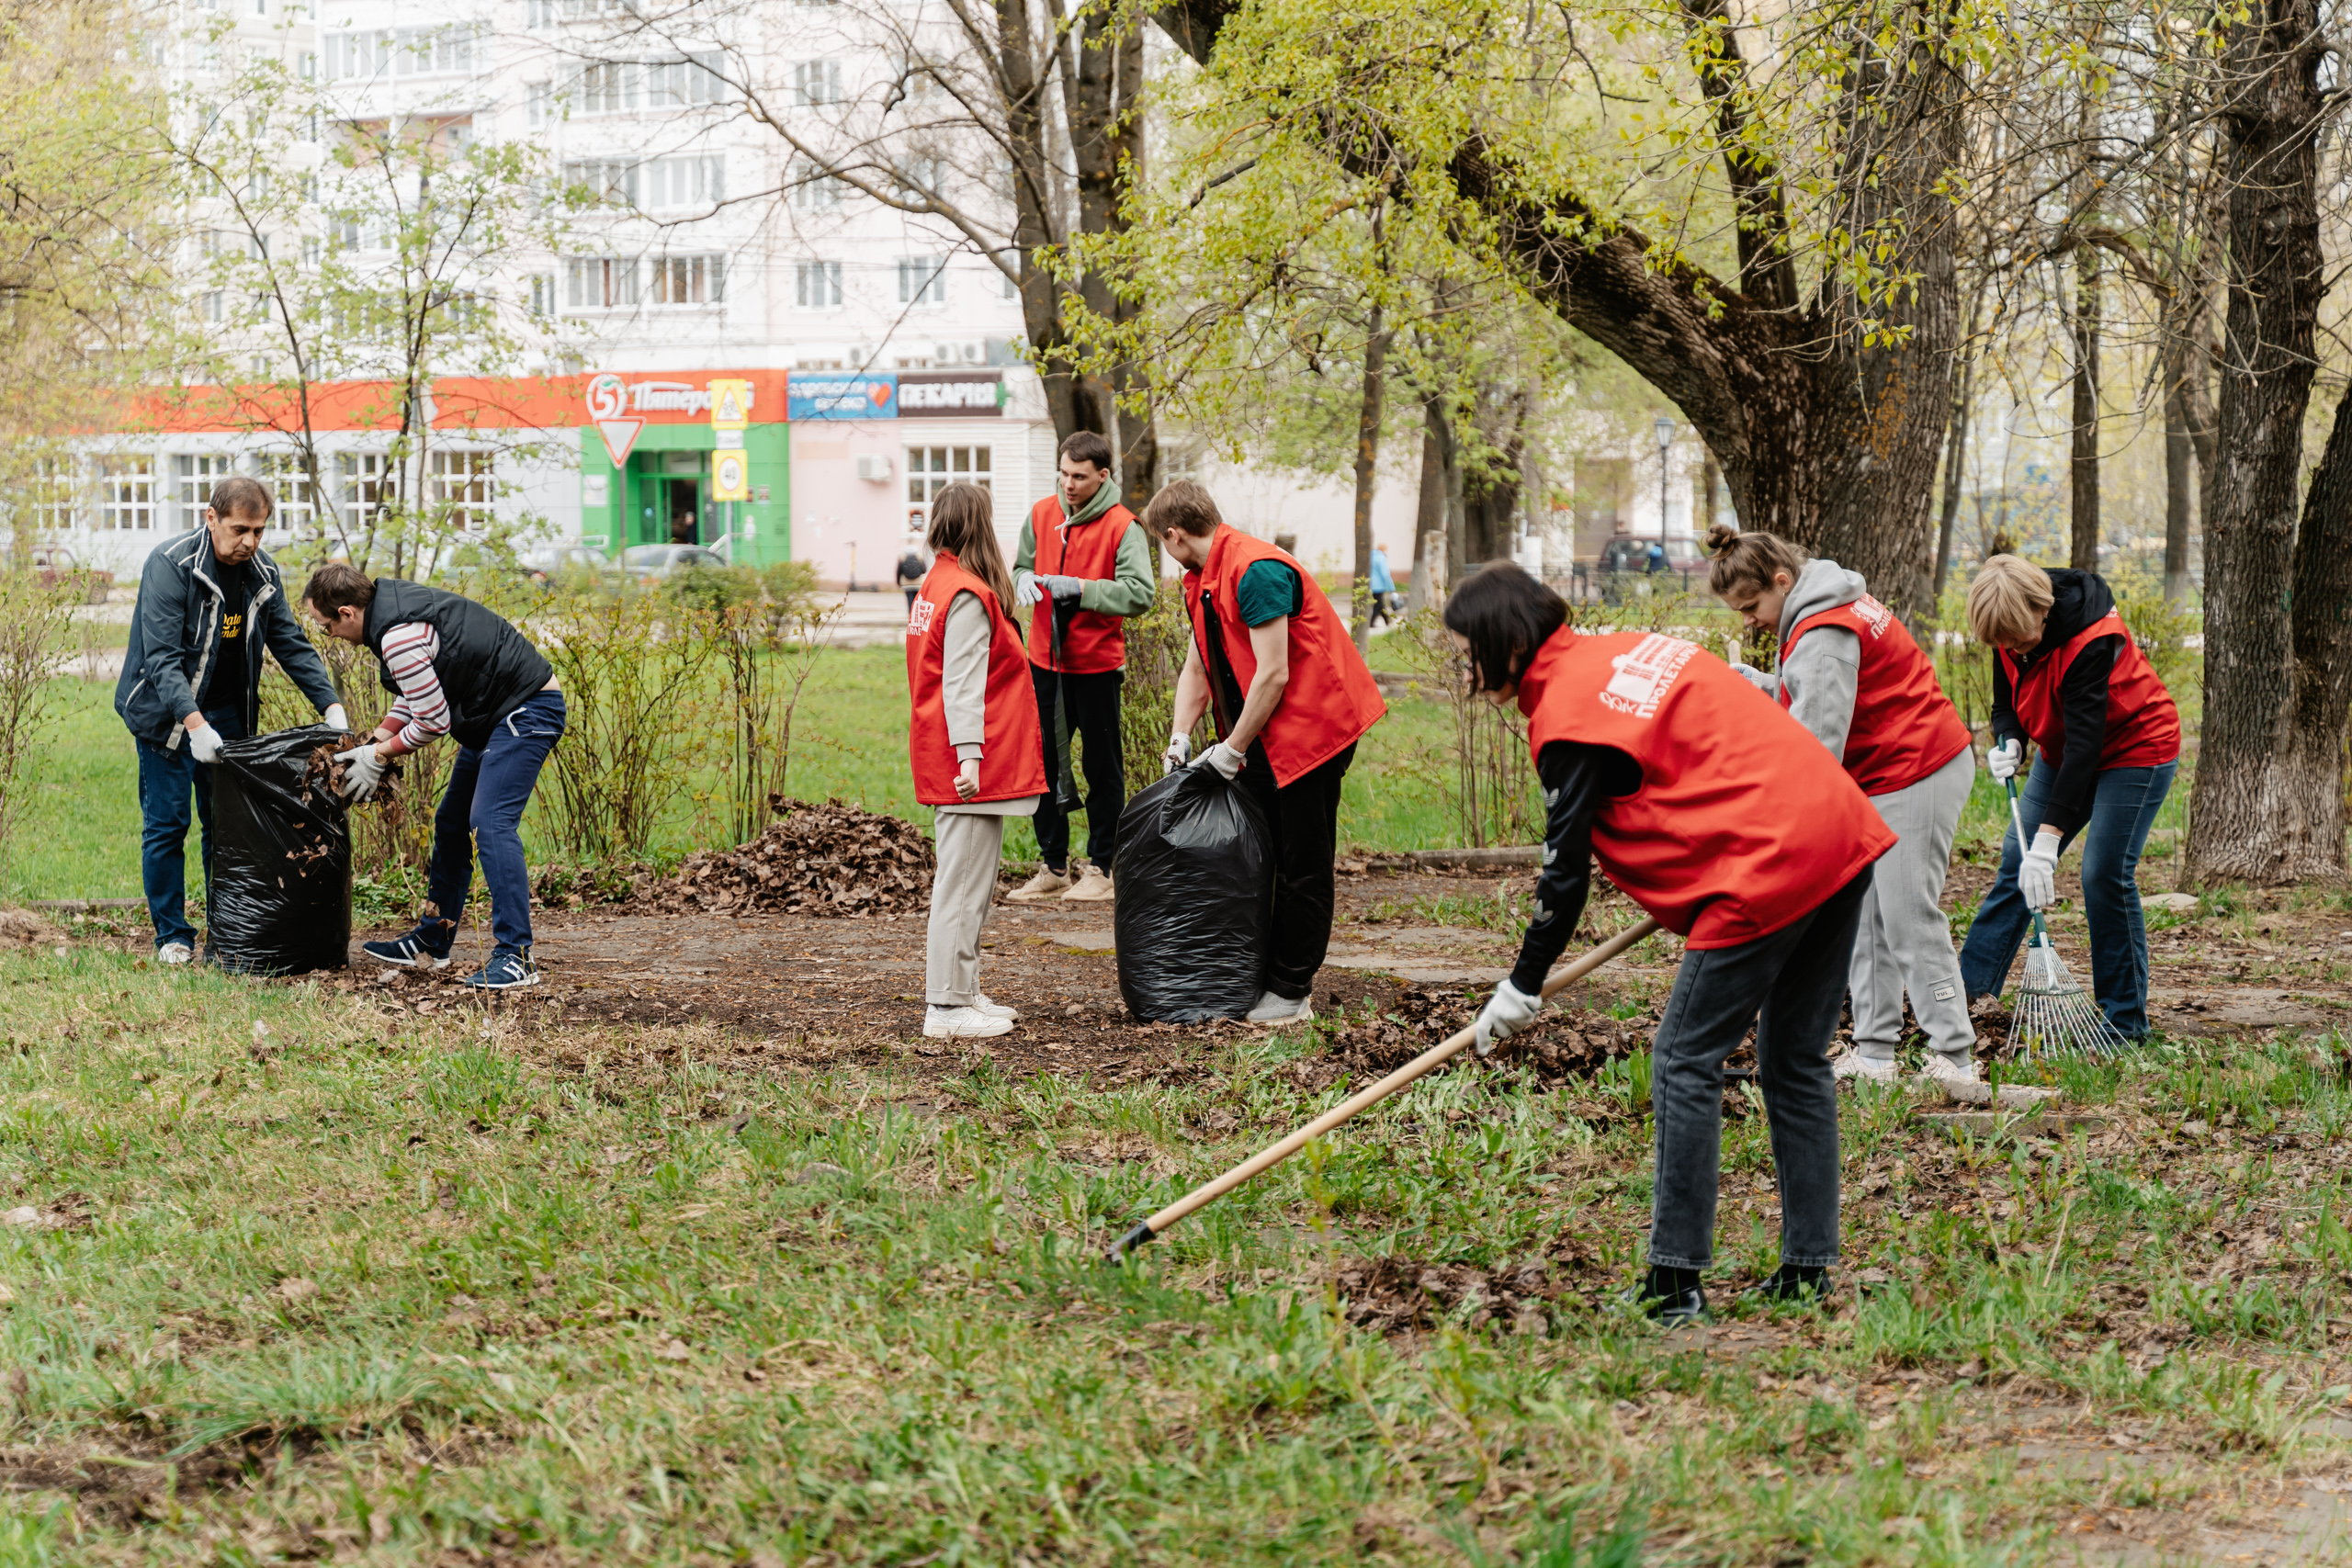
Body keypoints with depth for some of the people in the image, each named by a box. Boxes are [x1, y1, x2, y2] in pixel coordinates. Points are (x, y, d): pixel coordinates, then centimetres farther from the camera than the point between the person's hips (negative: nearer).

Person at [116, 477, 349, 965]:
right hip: (166, 713, -5)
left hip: (226, 714, 5)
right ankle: (173, 936, 9)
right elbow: (162, 657, -25)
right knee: (167, 823, -2)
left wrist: (330, 705, -6)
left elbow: (292, 644, 7)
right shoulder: (170, 565, -20)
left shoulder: (263, 573, 0)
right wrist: (194, 723, -35)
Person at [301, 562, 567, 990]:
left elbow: (433, 722, -19)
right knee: (452, 823, 15)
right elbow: (416, 694, 18)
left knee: (490, 824, -19)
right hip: (495, 714, 11)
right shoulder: (390, 601, 6)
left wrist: (379, 756, -5)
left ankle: (515, 958, -19)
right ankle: (431, 944, 25)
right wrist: (375, 742, 9)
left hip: (528, 711, -11)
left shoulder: (399, 635, -26)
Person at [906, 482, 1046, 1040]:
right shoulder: (968, 596, -15)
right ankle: (948, 1007, -5)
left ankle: (962, 994, 23)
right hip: (975, 765, -10)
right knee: (964, 884, -7)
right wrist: (970, 755, -25)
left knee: (967, 884, 16)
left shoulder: (936, 585, 15)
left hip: (946, 763, 10)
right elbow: (963, 684, -21)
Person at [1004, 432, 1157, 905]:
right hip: (1045, 659, 5)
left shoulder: (1122, 527, -12)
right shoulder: (1042, 514, 5)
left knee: (1102, 766, 4)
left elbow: (1139, 593, -19)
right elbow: (1022, 564, 17)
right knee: (1043, 761, 10)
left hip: (1096, 664, -5)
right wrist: (1023, 579, -7)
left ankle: (1102, 869, 12)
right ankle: (1054, 867, 21)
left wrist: (1080, 587, -25)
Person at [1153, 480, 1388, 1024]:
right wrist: (1180, 739, 4)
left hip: (1313, 725, -10)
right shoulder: (1202, 581, 10)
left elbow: (1273, 675, -23)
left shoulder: (1256, 571, -22)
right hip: (1261, 736, 10)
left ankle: (1291, 993, 2)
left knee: (1303, 866, -2)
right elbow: (1197, 668, 17)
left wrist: (1231, 750, -16)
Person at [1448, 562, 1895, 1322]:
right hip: (1841, 835, 9)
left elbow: (1566, 873, -5)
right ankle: (1808, 1268, 19)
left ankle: (1676, 1281, -1)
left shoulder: (1568, 714, -9)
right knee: (1795, 1062, 15)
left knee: (1684, 1063, -2)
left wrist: (1523, 987, 6)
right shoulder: (1630, 648, 17)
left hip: (1767, 870, -9)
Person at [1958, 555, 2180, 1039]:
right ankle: (1971, 979, 14)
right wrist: (2008, 742, -22)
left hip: (2135, 749, -8)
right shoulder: (2013, 628, -12)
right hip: (2065, 749, 8)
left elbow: (2084, 743, -37)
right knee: (2017, 856, 6)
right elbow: (2006, 700, 4)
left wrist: (2049, 837, -41)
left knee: (2106, 873, -14)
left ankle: (2125, 1022, -6)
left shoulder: (2092, 640, -34)